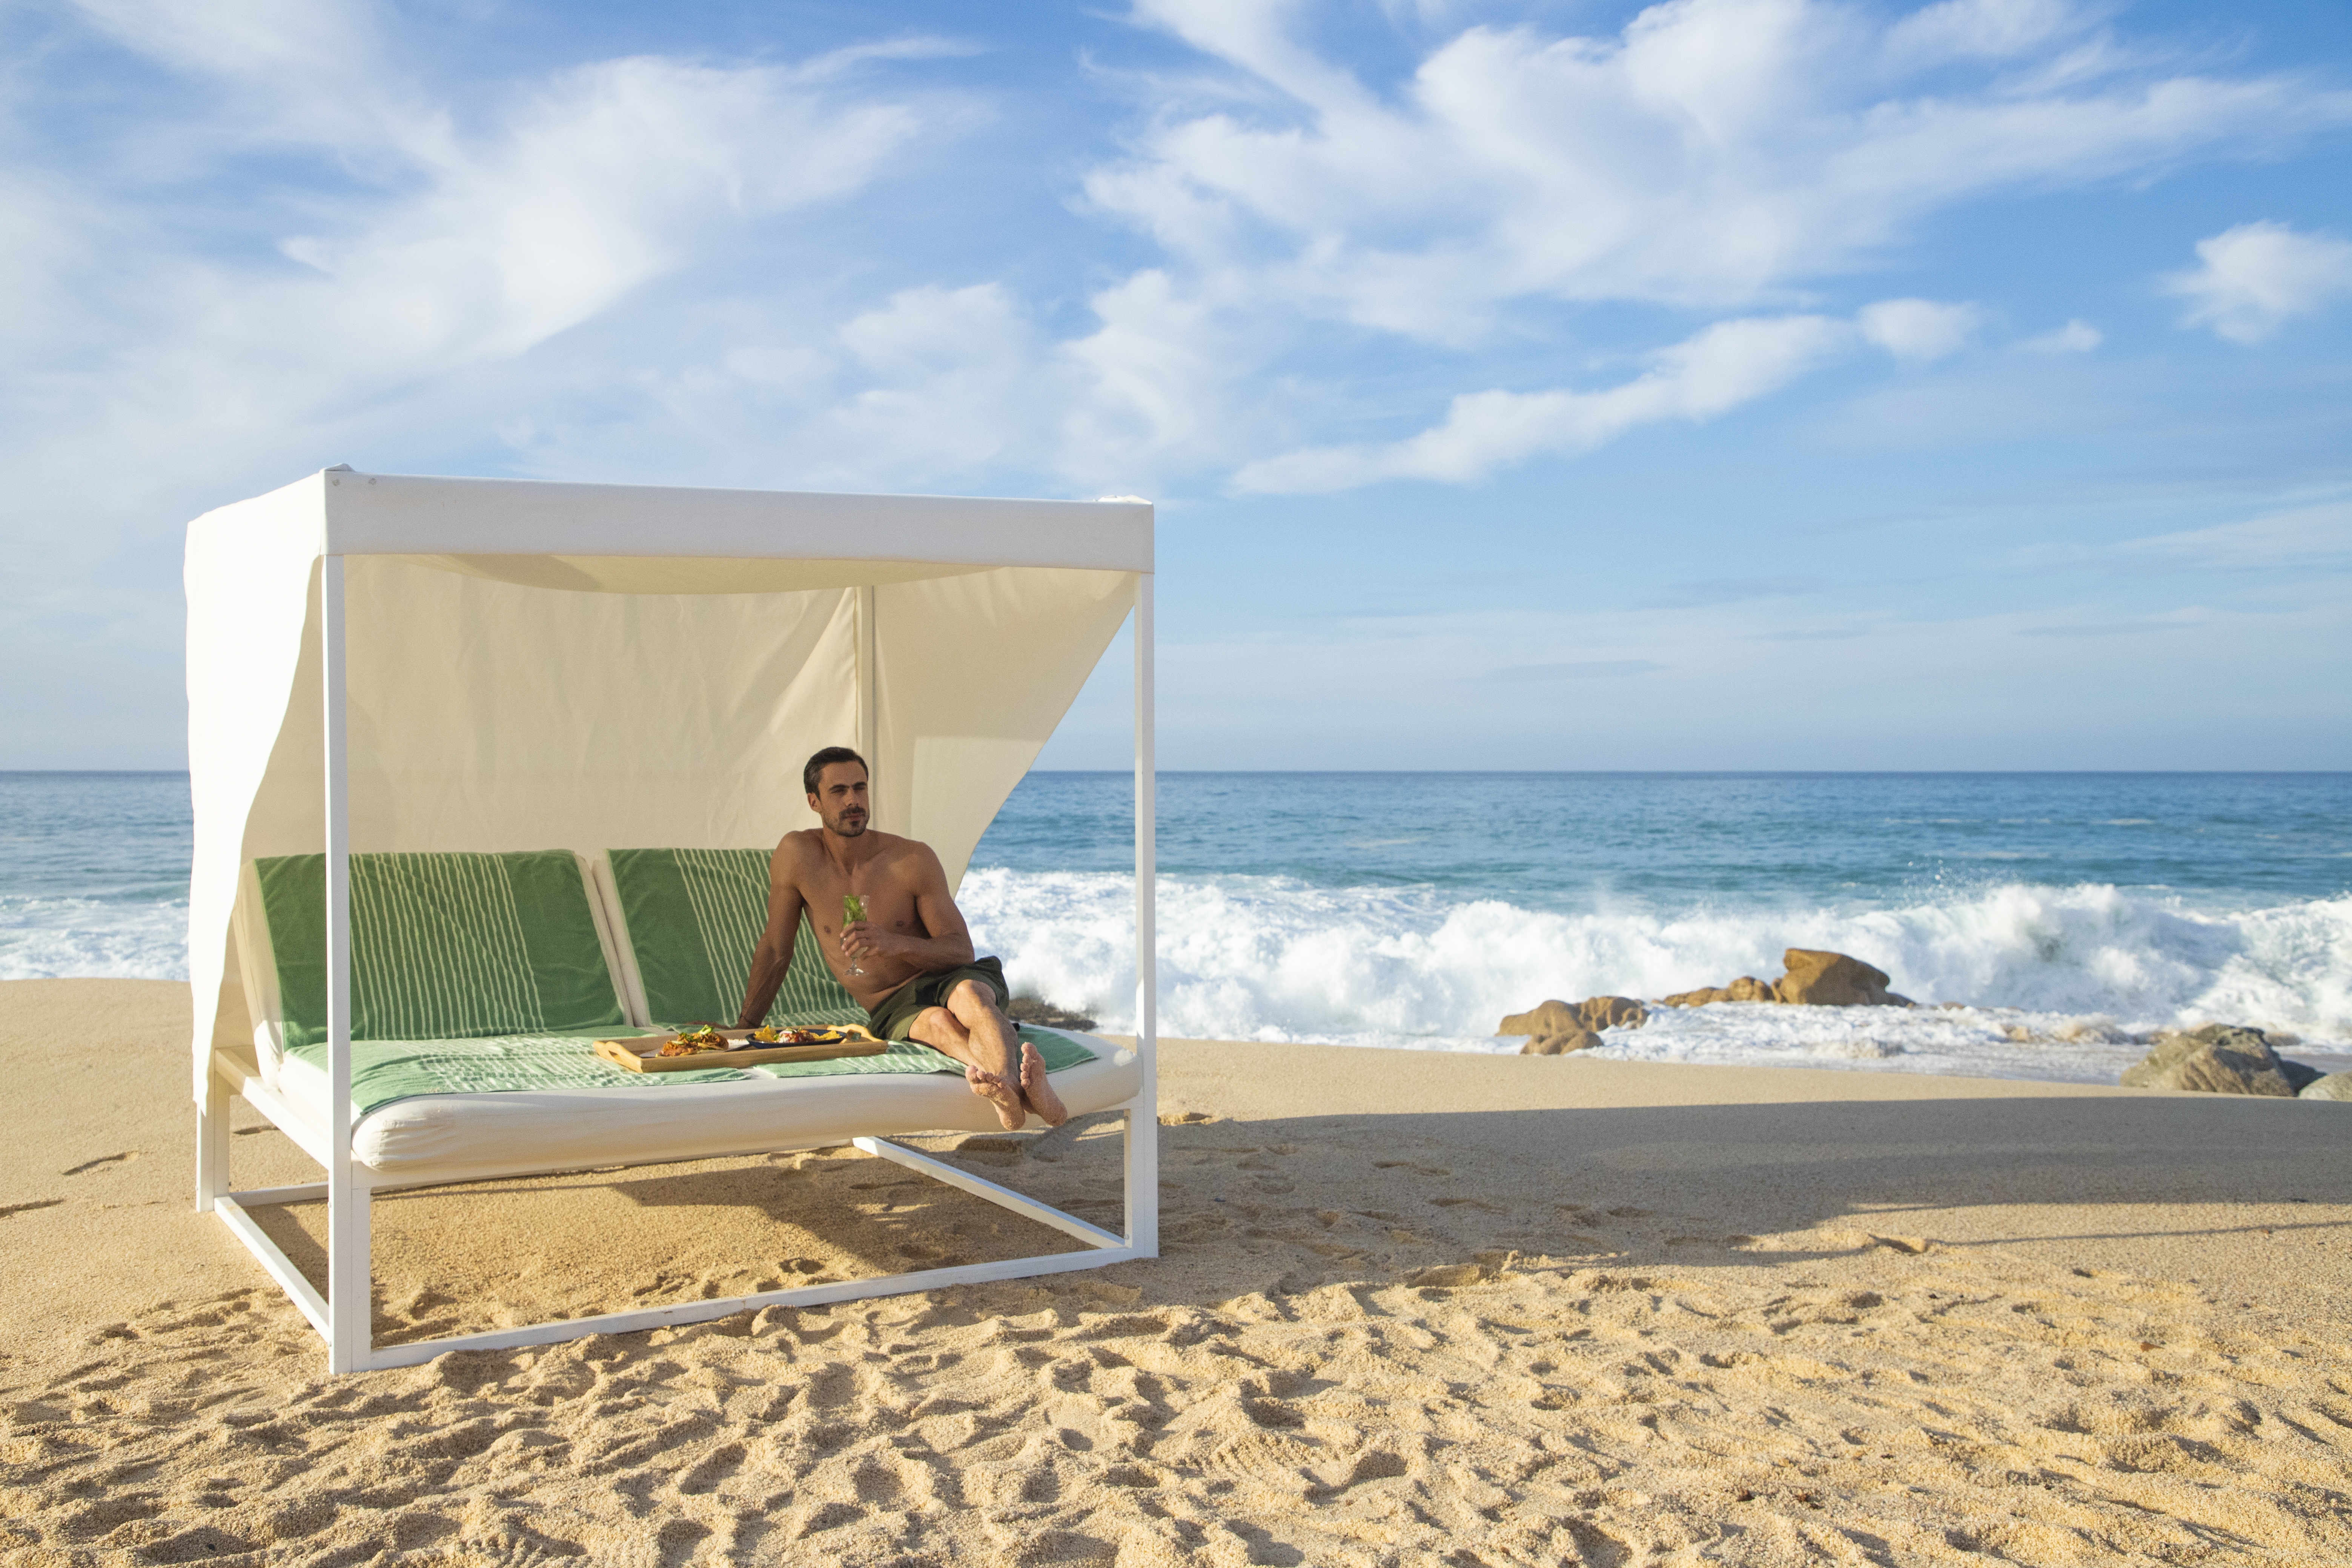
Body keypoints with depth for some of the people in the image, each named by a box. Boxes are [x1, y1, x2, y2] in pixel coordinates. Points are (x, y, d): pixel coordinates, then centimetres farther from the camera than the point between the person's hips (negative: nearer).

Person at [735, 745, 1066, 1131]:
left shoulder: (915, 860, -6)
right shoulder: (796, 855, -4)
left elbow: (961, 950, -7)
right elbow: (775, 948, 7)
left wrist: (895, 943, -26)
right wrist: (742, 1031, 8)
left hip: (940, 979, 1)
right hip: (892, 1010, -1)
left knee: (970, 995, -38)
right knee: (937, 1022, -38)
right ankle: (1015, 1090, -68)